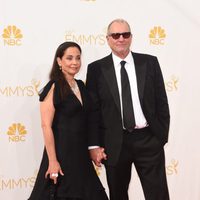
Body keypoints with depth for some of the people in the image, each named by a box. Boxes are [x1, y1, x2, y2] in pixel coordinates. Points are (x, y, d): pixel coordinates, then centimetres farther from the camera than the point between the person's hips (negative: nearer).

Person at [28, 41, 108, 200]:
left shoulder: (81, 85, 9)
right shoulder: (53, 88, -11)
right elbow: (46, 125, -15)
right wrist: (52, 161, -19)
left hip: (82, 153, 7)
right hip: (62, 151, -6)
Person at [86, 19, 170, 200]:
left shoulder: (150, 63, 3)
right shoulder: (96, 69, 0)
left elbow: (161, 101, 5)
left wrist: (163, 135, 1)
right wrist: (94, 145, -5)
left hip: (149, 140, 1)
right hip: (114, 143, 0)